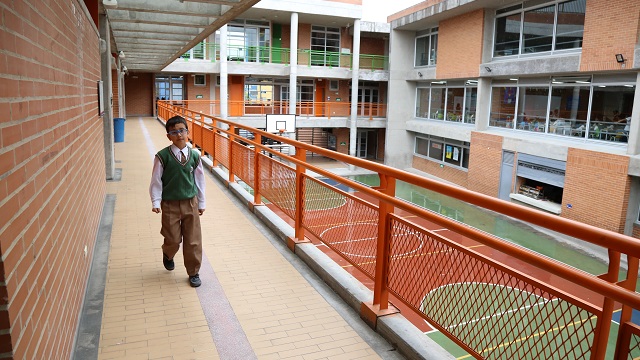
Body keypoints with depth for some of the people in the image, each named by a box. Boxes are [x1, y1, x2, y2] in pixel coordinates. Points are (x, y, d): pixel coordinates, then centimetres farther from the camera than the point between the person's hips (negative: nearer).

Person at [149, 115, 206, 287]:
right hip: (170, 204, -2)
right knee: (173, 240, 7)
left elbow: (199, 179, 6)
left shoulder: (194, 155, -2)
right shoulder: (162, 156, -10)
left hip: (190, 203, 2)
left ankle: (193, 272, 22)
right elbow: (156, 181, -5)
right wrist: (156, 202, -11)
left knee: (193, 240, 5)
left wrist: (201, 203, 9)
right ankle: (168, 255, 43)